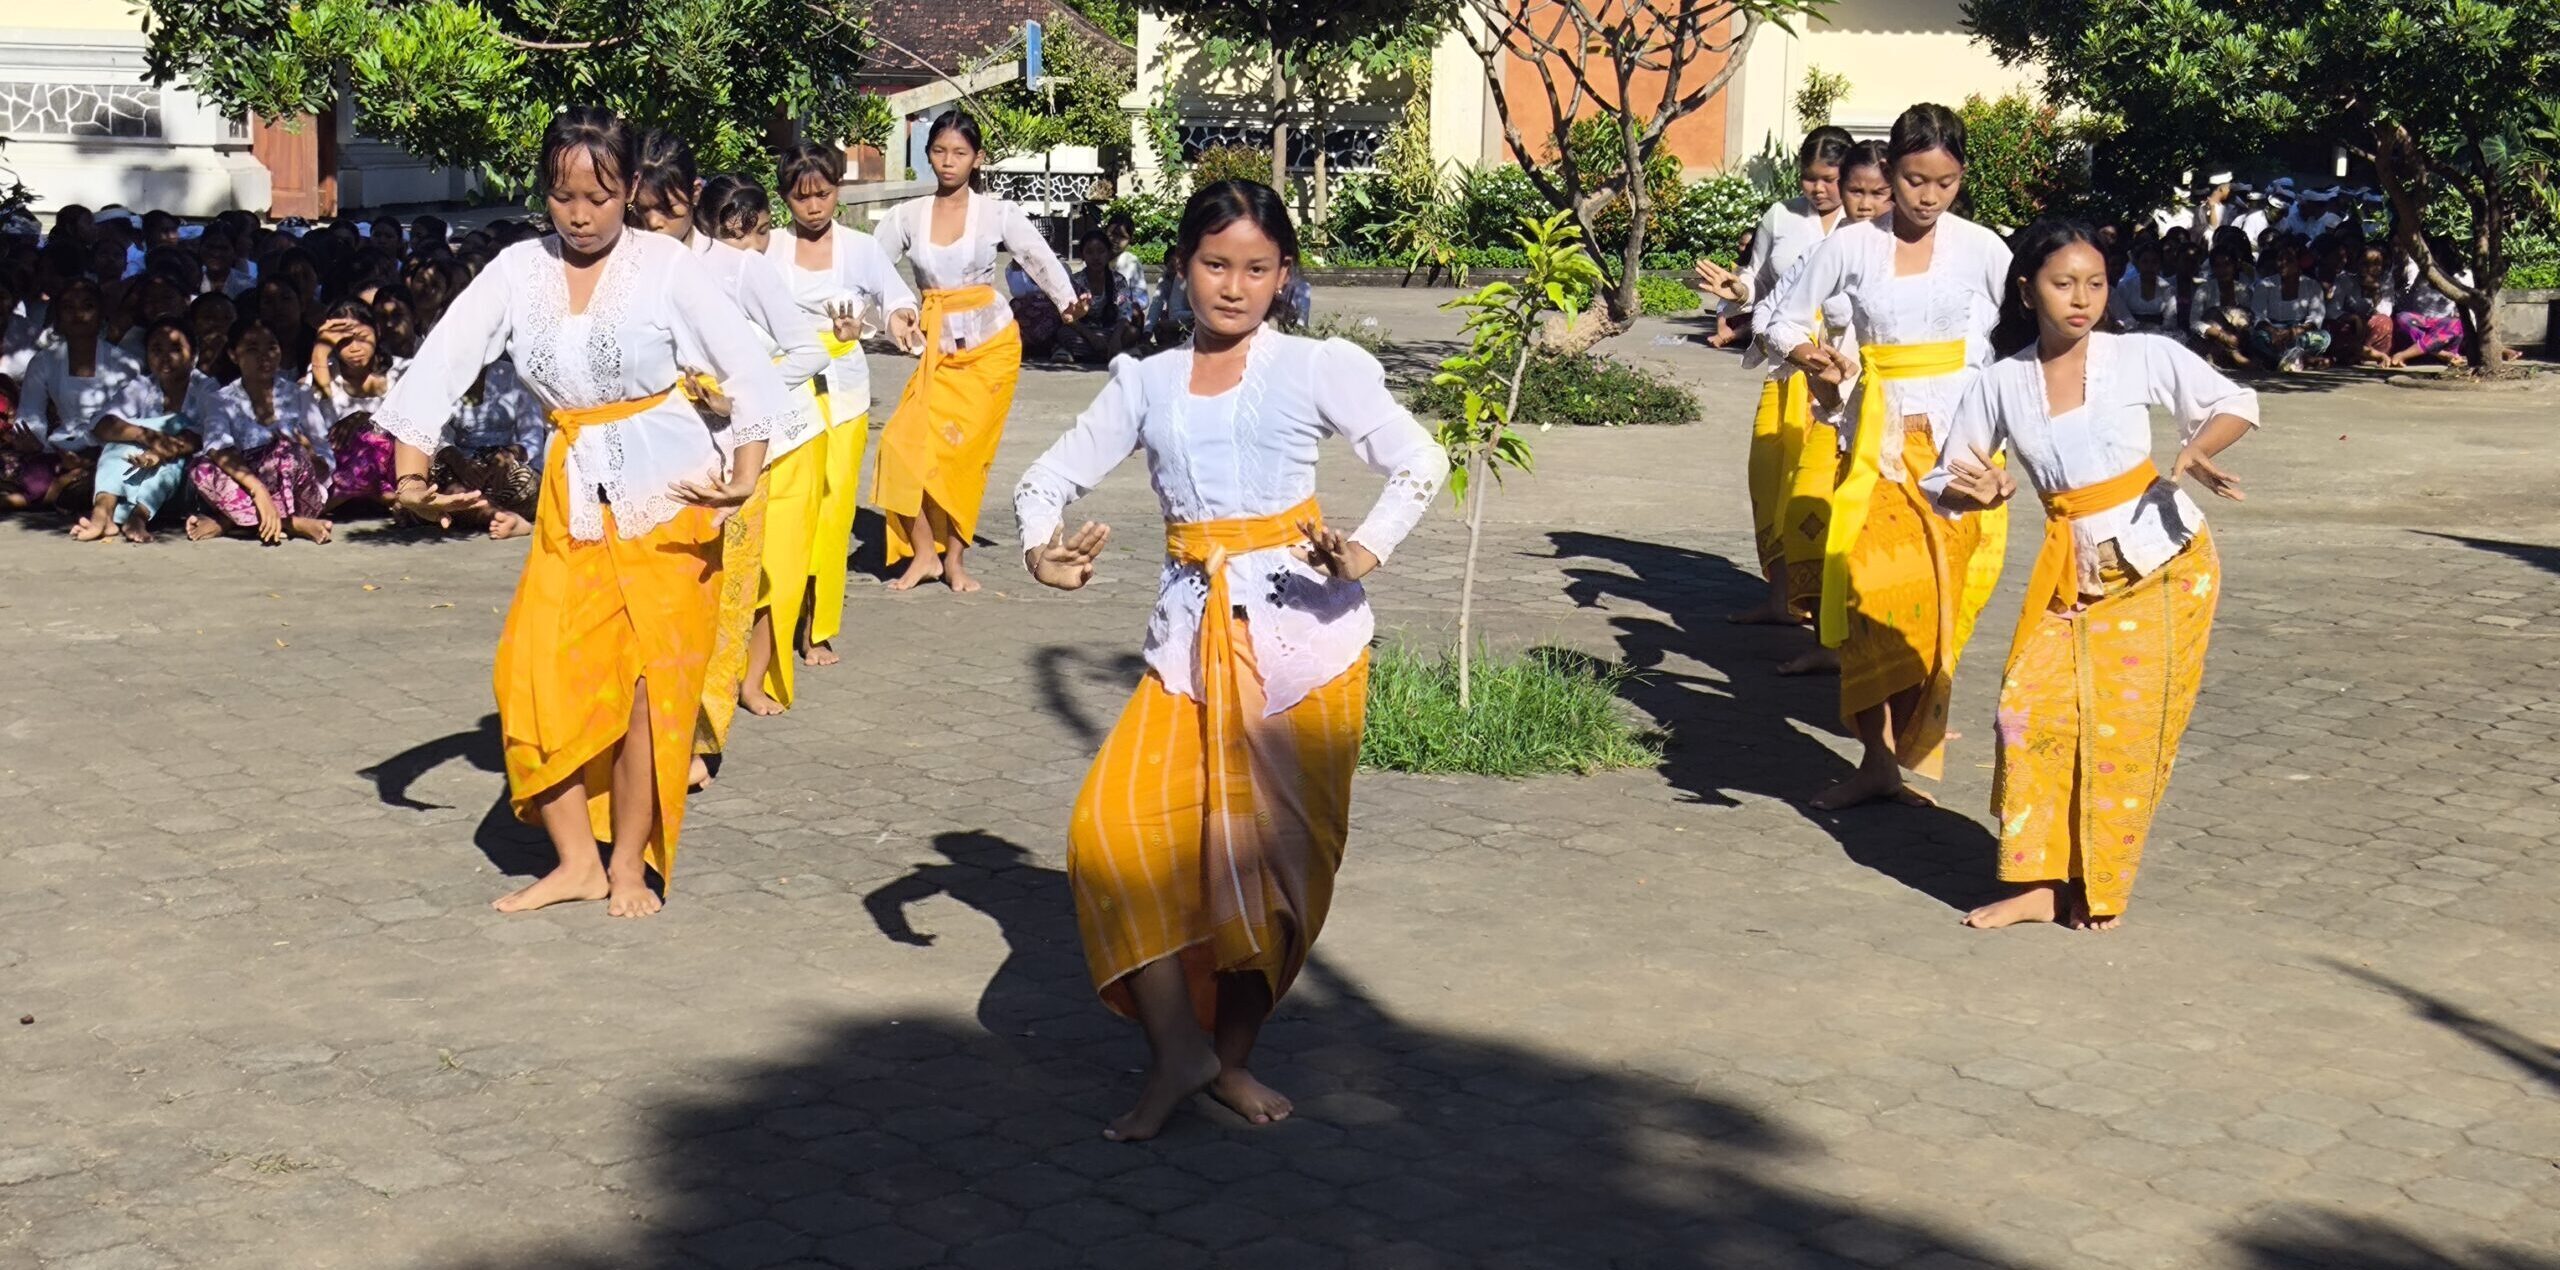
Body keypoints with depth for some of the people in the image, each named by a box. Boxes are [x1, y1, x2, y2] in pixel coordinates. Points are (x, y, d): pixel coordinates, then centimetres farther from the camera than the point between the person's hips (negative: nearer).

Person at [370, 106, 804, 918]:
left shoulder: (666, 266, -7)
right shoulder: (518, 271, 3)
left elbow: (747, 367, -10)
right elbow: (442, 361, -2)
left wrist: (745, 475, -24)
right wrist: (412, 474, -15)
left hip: (666, 492, -4)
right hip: (573, 493, 4)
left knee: (651, 678, -3)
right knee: (534, 670, -3)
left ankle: (631, 863, 12)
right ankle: (577, 861, 10)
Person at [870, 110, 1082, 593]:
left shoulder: (997, 214, 0)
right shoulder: (907, 216, 5)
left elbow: (1040, 259, -8)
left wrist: (1067, 303, -26)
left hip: (990, 345, -2)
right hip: (937, 347, 2)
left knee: (964, 452, -5)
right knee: (908, 442, -12)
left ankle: (955, 558, 7)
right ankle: (924, 553, 0)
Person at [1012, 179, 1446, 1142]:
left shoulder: (1316, 369, 1)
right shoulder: (1146, 383, 10)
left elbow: (1420, 463, -6)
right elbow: (1051, 478, 12)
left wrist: (1367, 550, -23)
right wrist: (1040, 547, -11)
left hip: (1300, 629, -2)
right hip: (1192, 631, 3)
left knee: (1278, 845, 1)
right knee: (1113, 827, -13)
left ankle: (1232, 1056, 18)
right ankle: (1177, 1047, -3)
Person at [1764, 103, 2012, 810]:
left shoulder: (1980, 249, 2)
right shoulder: (1852, 247, 1)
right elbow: (1785, 322, 7)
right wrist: (1808, 355, -12)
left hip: (1956, 441, 0)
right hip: (1878, 440, 0)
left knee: (1935, 602, -3)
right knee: (1869, 593, -7)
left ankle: (1908, 752, 6)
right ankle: (1877, 760, -2)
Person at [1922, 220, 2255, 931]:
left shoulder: (2143, 358, -5)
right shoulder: (2002, 384, 0)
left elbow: (2235, 404, 5)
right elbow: (1945, 481, 6)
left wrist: (2191, 455, -14)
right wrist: (1973, 492, -17)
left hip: (2163, 563, -2)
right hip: (2072, 571, 2)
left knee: (2126, 726, -3)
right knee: (2032, 703, -11)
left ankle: (2100, 889, 12)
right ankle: (2041, 882, -1)